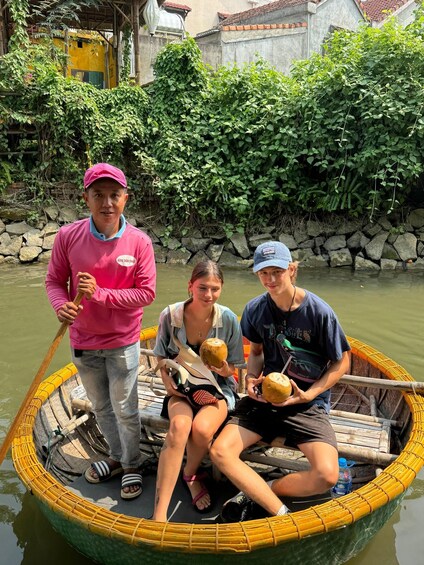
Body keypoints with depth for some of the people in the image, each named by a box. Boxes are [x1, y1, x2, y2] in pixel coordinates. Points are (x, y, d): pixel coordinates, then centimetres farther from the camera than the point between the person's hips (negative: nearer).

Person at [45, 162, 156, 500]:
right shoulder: (68, 236, -11)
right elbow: (54, 280, -1)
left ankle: (132, 464, 34)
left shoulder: (139, 242, -15)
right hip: (83, 342, 3)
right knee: (101, 407, 20)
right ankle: (117, 456, 44)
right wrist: (61, 305, -22)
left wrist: (100, 294, -24)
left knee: (125, 409, 9)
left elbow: (147, 293, -14)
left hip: (123, 342, -3)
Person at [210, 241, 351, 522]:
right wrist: (251, 377, -5)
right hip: (265, 397, 3)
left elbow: (342, 362, -4)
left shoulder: (319, 311, -15)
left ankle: (255, 493, 0)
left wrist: (307, 395, -13)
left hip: (309, 405, -2)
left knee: (327, 475, -25)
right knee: (220, 452, -17)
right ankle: (280, 511, -7)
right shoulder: (255, 309, -3)